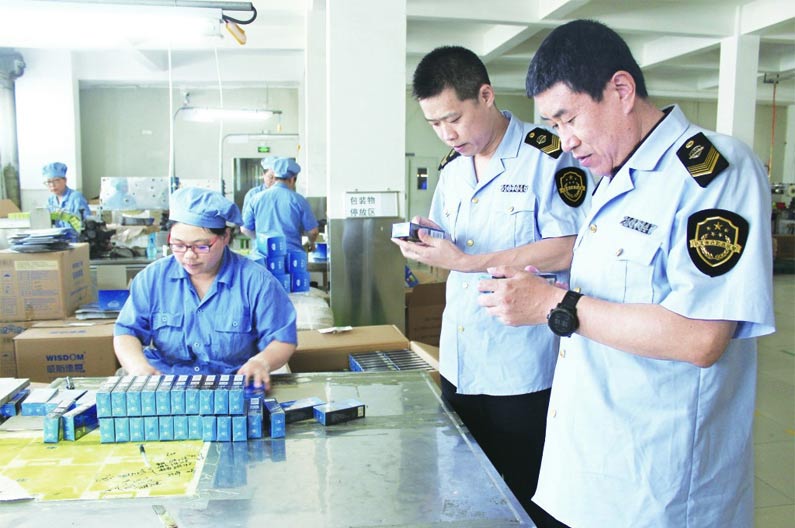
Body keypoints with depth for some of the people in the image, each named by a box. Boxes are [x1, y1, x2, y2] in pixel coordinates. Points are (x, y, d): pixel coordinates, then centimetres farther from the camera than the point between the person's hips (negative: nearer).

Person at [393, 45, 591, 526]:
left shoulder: (548, 155, -12)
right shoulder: (452, 168, 10)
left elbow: (568, 250, -20)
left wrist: (466, 262, -21)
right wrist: (426, 241, -5)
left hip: (522, 373, -7)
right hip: (458, 366, 7)